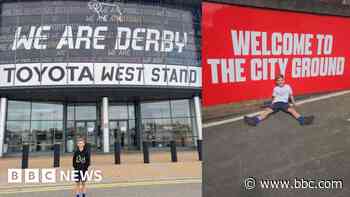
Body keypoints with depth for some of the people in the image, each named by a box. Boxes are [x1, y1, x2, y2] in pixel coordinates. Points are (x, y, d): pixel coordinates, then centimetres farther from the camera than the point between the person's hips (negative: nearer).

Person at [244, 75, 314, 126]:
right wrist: (272, 104, 8)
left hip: (284, 103, 0)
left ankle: (302, 119, -48)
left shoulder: (288, 87, 12)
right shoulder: (275, 88, 14)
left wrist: (294, 104, 11)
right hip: (276, 103, 0)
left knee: (292, 110, -28)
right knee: (267, 110, -24)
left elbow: (291, 96, 17)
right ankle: (256, 120, -44)